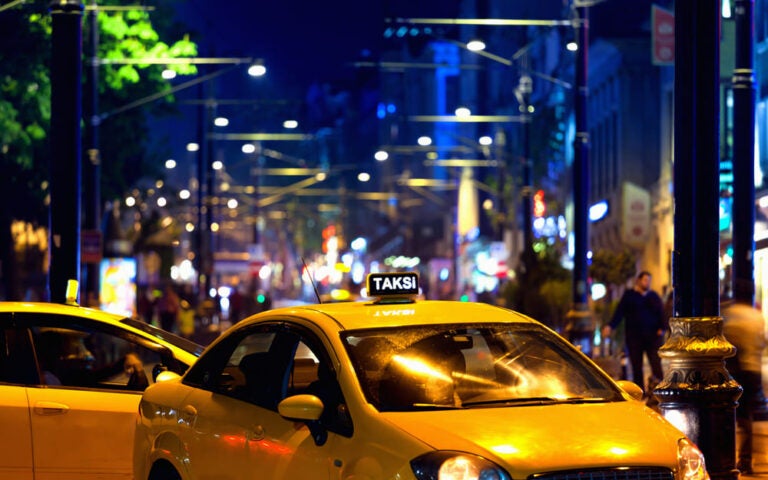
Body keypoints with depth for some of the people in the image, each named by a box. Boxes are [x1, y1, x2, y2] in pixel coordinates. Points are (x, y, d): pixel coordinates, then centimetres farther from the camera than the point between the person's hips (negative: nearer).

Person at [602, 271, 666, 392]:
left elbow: (661, 313, 7)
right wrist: (610, 326, -12)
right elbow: (619, 312, 1)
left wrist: (661, 328, -10)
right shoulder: (629, 295, 8)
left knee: (656, 362, -13)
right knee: (636, 366, 1)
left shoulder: (654, 296, 13)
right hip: (634, 335, -1)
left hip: (652, 335, 1)